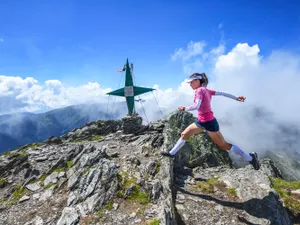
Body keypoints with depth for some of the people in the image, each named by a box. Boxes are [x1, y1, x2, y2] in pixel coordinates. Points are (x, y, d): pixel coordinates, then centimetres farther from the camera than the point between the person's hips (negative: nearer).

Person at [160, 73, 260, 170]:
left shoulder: (199, 90, -17)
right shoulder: (206, 90, 7)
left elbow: (196, 106, -30)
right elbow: (222, 93, 11)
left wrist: (184, 108, -15)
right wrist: (236, 98, 17)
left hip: (209, 122, -9)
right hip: (201, 121, 9)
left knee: (224, 145, 2)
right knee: (184, 134, 13)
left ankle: (250, 157, 17)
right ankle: (172, 153, 26)